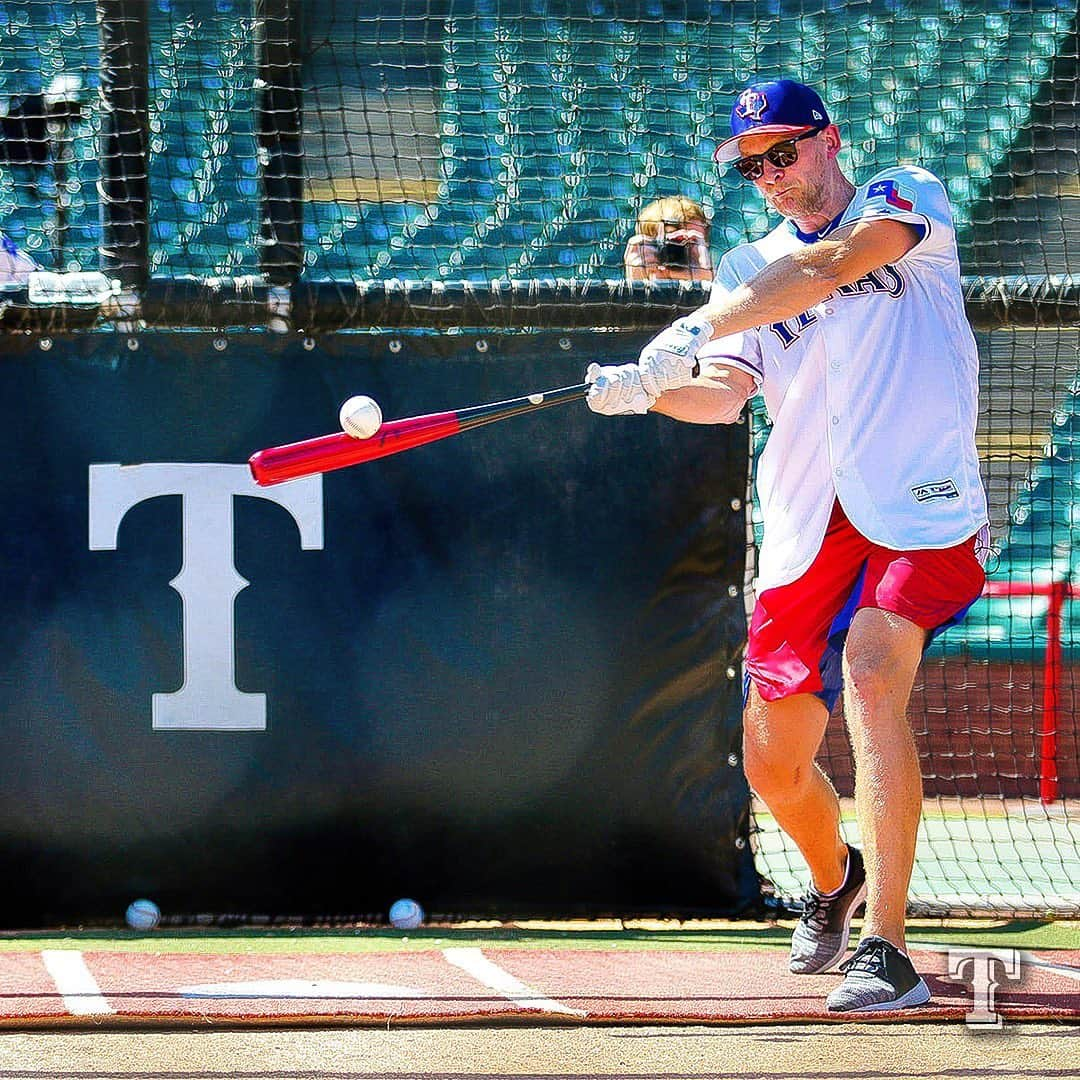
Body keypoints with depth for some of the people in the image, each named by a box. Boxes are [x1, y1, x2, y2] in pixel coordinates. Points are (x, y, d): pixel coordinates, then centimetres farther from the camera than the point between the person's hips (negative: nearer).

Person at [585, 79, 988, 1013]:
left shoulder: (907, 200, 3)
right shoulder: (750, 272, 15)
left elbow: (834, 264, -18)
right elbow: (724, 395, -1)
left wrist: (699, 329, -27)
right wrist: (650, 390, -23)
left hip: (923, 510, -5)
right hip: (809, 532, 5)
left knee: (871, 674, -29)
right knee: (772, 759, 6)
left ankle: (886, 949, -32)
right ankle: (834, 882, 41)